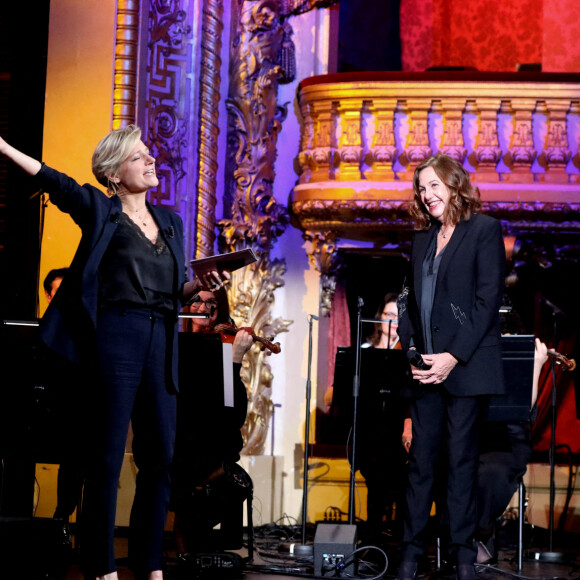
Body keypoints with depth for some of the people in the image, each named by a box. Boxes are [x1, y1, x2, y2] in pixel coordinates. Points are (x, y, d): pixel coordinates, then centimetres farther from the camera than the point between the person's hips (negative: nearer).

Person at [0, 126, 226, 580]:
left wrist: (202, 284, 2)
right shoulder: (100, 210, 5)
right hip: (115, 336, -5)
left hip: (161, 342, 5)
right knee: (108, 455, -5)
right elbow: (53, 181, -7)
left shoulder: (170, 220, 20)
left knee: (161, 456, 3)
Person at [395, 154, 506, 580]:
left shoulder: (484, 230, -3)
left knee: (462, 461, -1)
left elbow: (488, 299, -10)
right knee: (421, 461, 5)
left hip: (465, 366, -5)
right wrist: (412, 350, 3)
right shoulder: (423, 238, 17)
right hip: (425, 369, 5)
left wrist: (453, 357, -14)